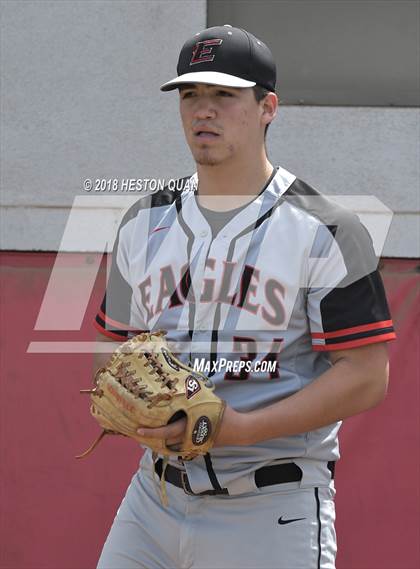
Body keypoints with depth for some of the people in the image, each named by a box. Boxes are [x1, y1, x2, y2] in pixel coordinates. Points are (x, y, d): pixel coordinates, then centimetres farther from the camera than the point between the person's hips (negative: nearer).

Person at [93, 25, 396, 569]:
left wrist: (244, 428, -19)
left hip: (275, 508, -5)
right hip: (156, 496, 5)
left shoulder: (327, 232, -6)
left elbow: (366, 377, -10)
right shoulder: (144, 224, 12)